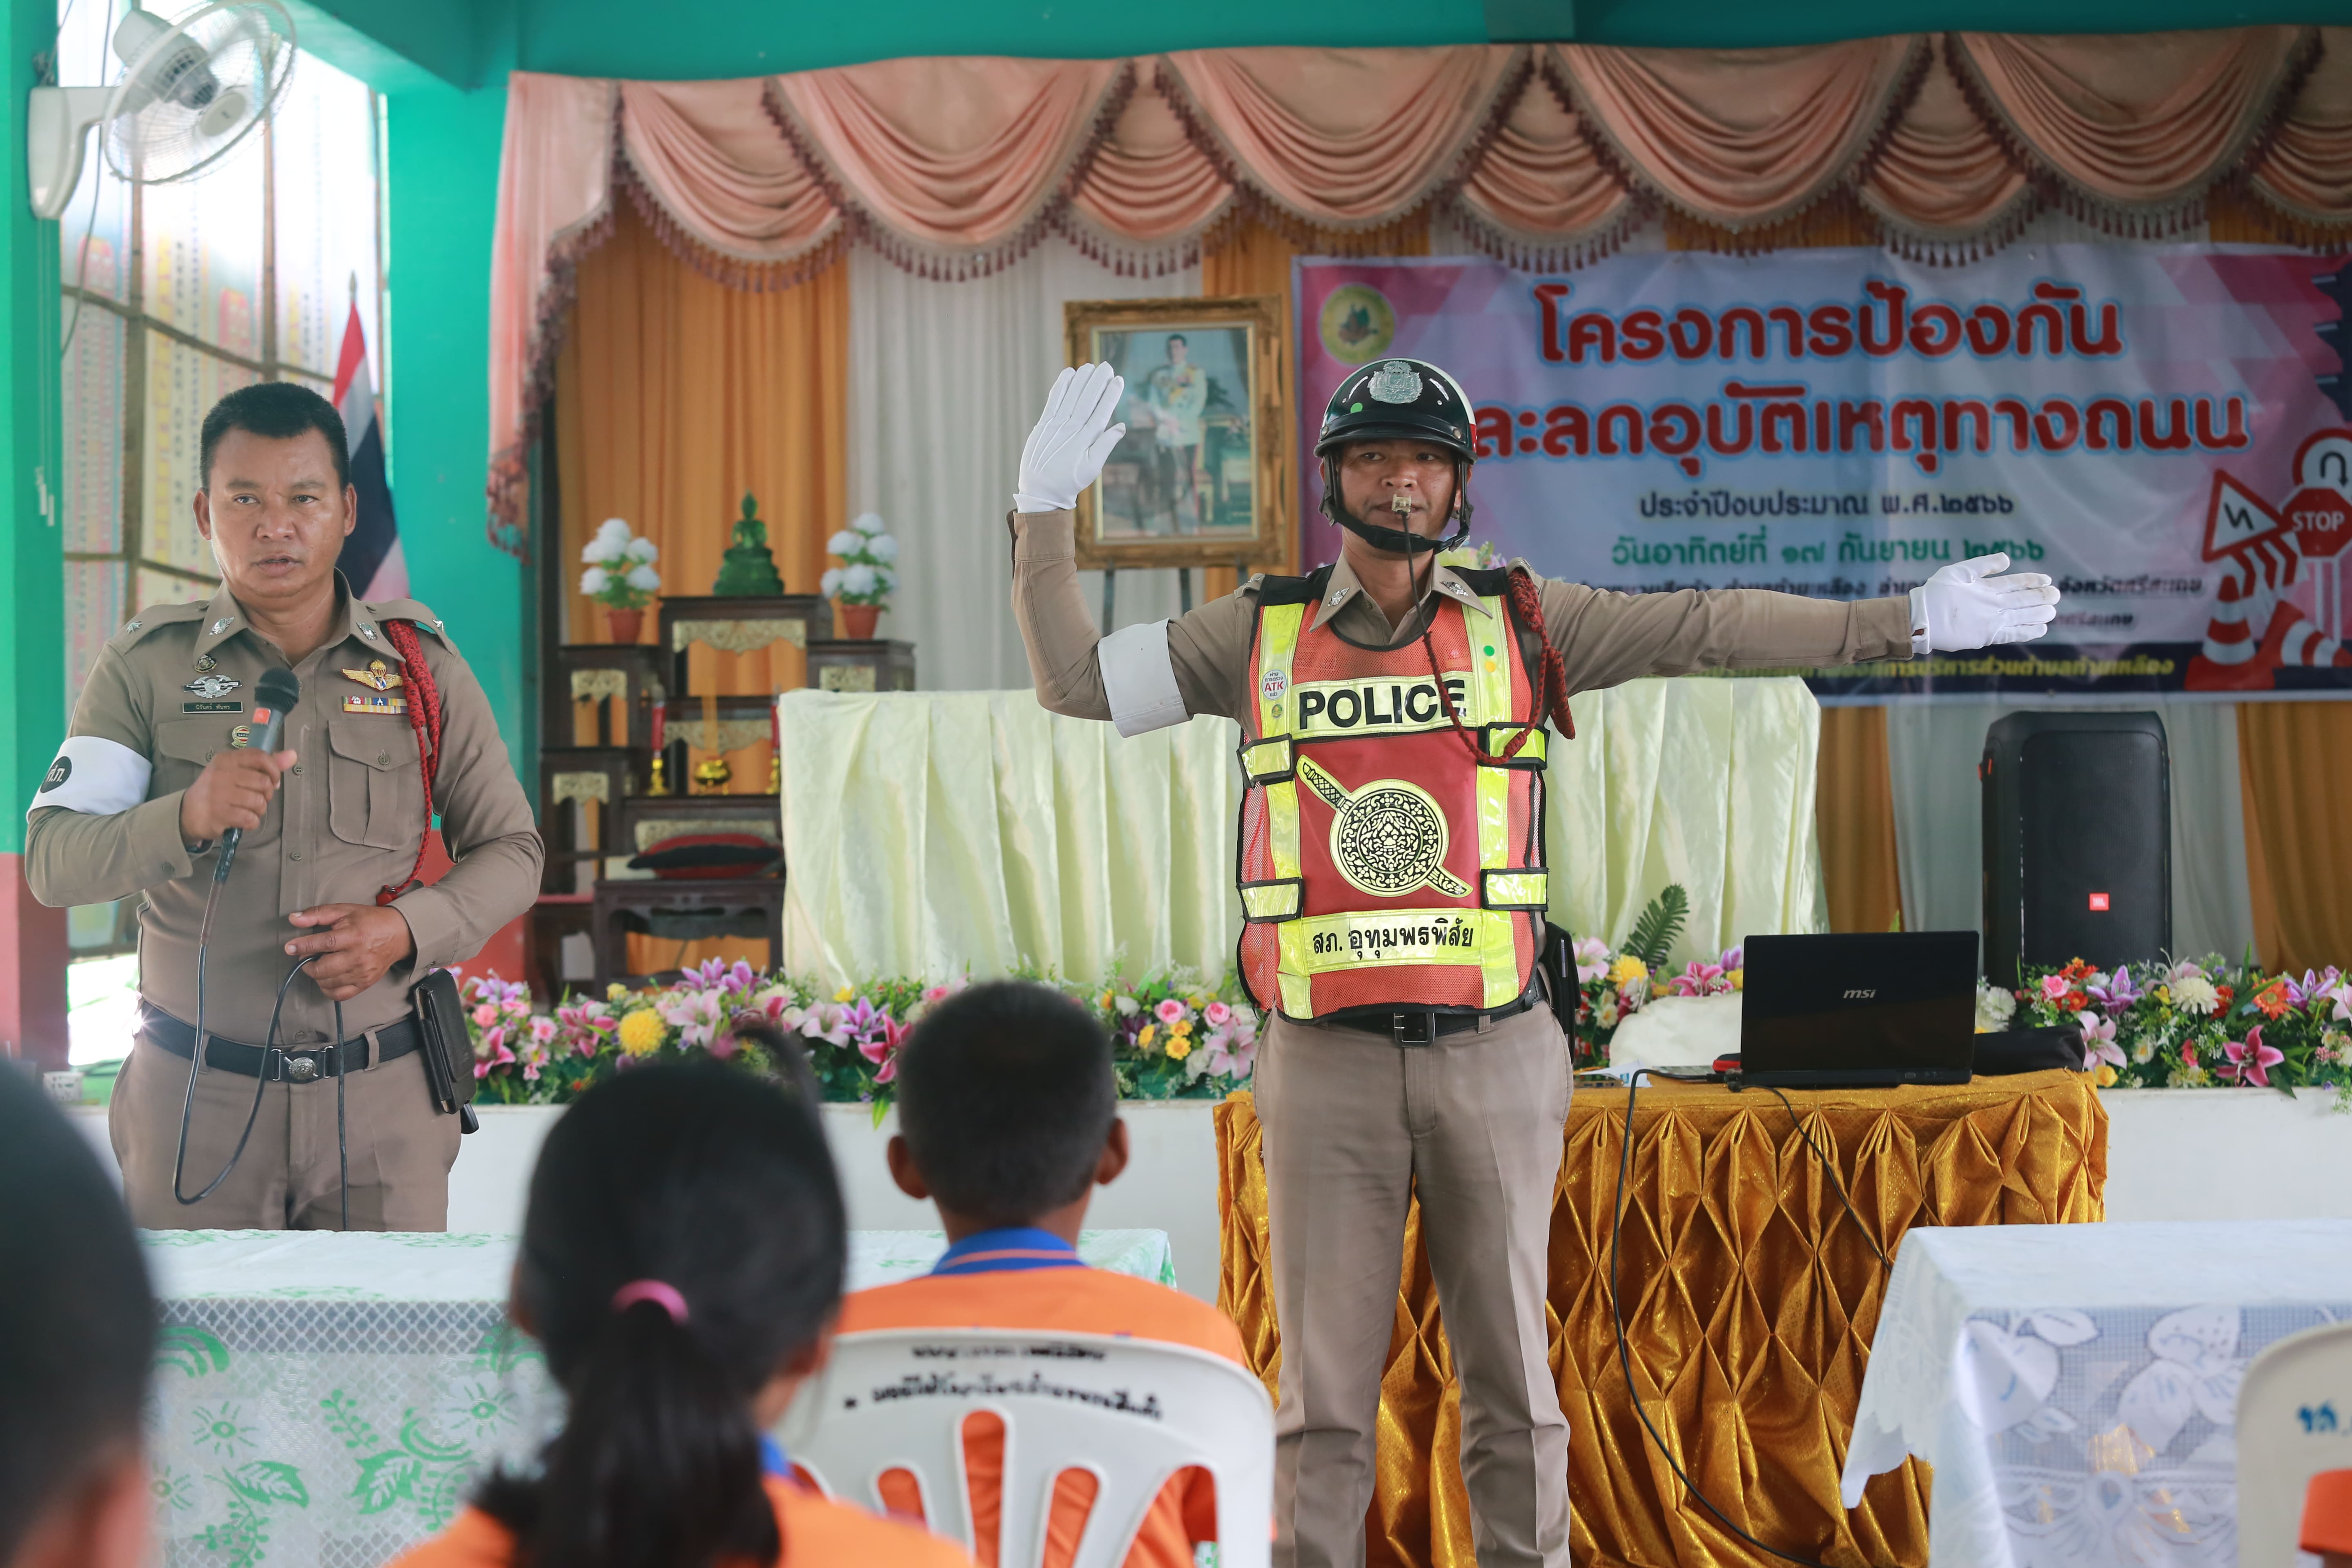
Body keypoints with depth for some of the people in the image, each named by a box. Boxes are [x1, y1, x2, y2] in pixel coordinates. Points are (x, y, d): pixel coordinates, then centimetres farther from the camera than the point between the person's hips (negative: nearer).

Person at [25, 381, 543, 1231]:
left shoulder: (421, 666, 5)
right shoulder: (146, 664, 2)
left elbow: (511, 852, 10)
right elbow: (52, 862, -4)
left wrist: (408, 929, -10)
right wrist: (188, 817, -23)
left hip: (381, 1098, 1)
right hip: (195, 1098, 0)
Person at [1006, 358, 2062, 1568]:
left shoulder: (1519, 621, 7)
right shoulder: (1259, 632, 7)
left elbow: (1710, 630, 6)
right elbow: (1077, 681, 11)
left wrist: (1907, 623, 3)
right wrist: (1045, 513, 1)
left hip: (1492, 1052, 0)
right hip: (1325, 1061, 0)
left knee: (1510, 1370, 7)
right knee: (1323, 1386, 3)